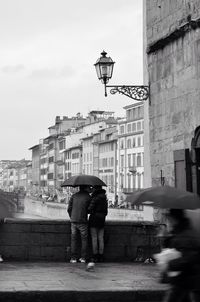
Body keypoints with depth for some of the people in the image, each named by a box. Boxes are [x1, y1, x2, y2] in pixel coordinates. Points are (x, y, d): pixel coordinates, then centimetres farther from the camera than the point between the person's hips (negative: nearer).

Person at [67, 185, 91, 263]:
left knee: (74, 239, 7)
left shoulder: (74, 196, 7)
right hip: (83, 221, -3)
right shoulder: (88, 197, -1)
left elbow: (69, 209, 8)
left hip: (74, 221, 3)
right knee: (84, 240, 8)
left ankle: (73, 258, 6)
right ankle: (83, 258, 6)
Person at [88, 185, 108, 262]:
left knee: (94, 238, -2)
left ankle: (95, 257, -1)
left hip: (94, 219, -7)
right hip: (102, 219, 7)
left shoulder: (95, 198, -13)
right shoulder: (104, 198, 10)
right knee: (101, 239, 8)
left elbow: (90, 209, -17)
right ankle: (101, 257, 9)